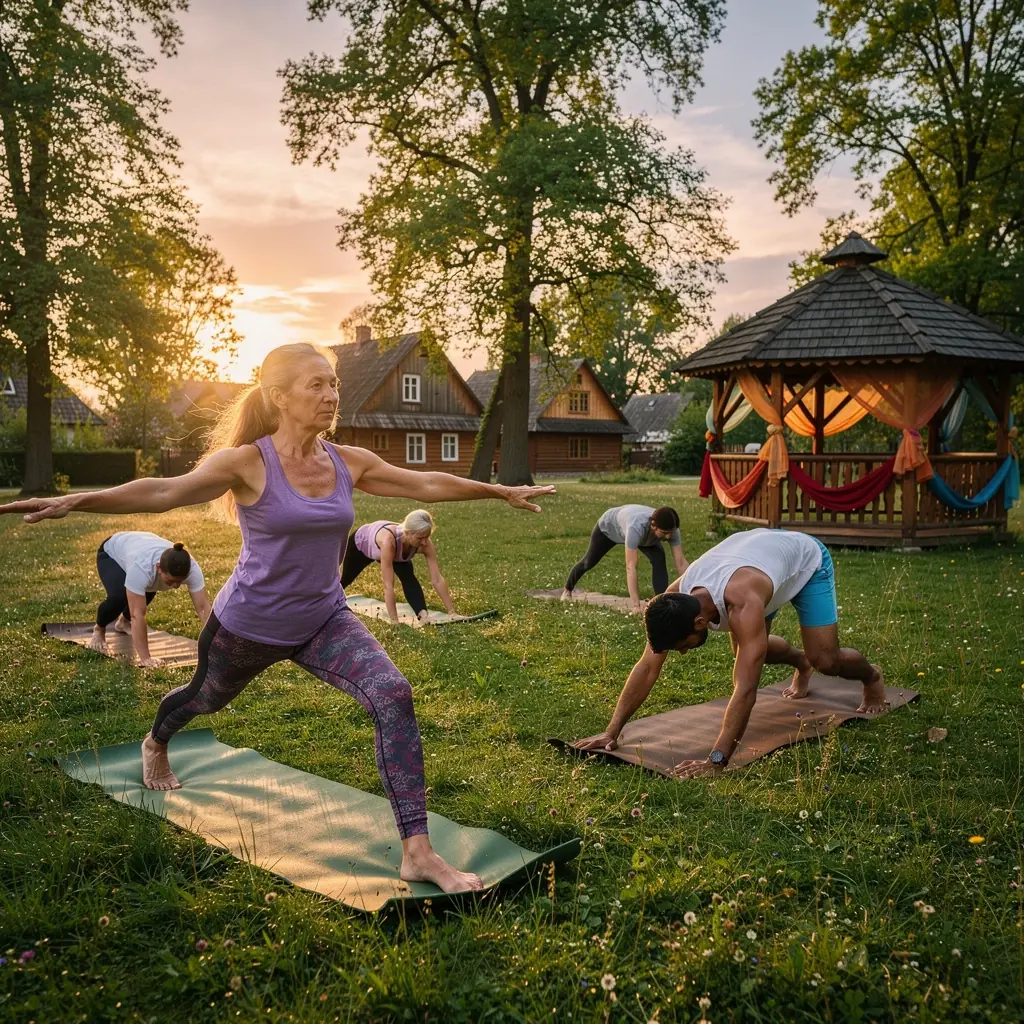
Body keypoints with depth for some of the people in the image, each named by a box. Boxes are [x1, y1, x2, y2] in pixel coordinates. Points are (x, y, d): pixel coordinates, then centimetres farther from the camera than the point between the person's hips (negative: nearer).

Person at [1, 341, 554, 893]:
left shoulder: (349, 463, -6)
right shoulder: (249, 462, -20)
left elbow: (426, 483, 4)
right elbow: (164, 491, -33)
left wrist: (501, 491, 12)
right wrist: (75, 501, -47)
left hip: (324, 623, 3)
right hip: (248, 625, -3)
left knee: (394, 695, -22)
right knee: (207, 697, 28)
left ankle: (417, 852, -17)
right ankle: (155, 744, 68)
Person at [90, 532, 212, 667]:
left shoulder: (191, 568, -34)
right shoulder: (142, 567, -47)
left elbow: (204, 608, -34)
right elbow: (137, 614, -45)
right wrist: (145, 658, -45)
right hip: (112, 553, -5)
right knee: (118, 597, -25)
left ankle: (124, 622, 36)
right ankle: (99, 629, 5)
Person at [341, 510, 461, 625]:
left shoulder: (425, 543, -39)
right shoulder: (388, 540, -52)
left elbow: (437, 580, -35)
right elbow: (388, 586, -51)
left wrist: (452, 612, -39)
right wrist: (394, 621, -53)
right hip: (361, 542, -2)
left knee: (408, 577, -27)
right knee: (345, 578, 26)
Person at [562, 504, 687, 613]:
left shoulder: (670, 529, -37)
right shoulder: (636, 527, -52)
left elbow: (681, 562, -33)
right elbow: (631, 567, -53)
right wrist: (636, 604, -56)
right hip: (609, 526, -3)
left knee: (659, 559, -24)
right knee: (589, 562, 16)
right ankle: (567, 590, 44)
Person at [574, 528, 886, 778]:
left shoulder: (743, 605, -47)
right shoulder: (676, 598, -29)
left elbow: (745, 689, -50)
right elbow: (647, 668, -25)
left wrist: (716, 760, -54)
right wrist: (611, 731, -29)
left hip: (806, 558, -5)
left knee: (826, 660, -10)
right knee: (748, 654, 10)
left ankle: (872, 678, 25)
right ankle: (800, 663, 43)